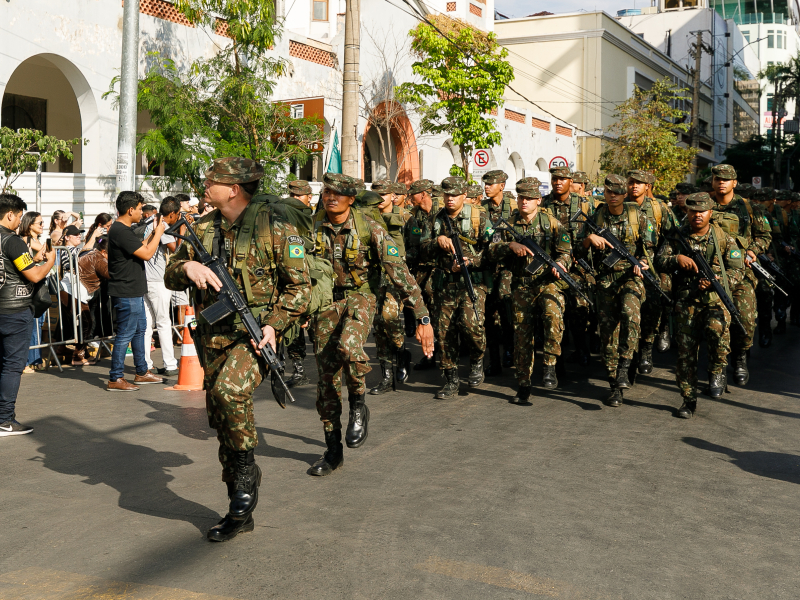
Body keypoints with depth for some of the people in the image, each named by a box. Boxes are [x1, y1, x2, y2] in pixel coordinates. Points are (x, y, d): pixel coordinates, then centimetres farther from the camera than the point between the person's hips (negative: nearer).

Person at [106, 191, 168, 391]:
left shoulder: (123, 229, 13)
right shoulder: (121, 231, -20)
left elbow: (140, 247, 21)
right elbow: (147, 254, -21)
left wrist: (153, 233, 14)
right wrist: (158, 233, -9)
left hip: (134, 291, 11)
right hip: (126, 293, -11)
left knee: (139, 329, 18)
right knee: (125, 334, -6)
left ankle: (142, 372, 29)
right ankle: (115, 379, 1)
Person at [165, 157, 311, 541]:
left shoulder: (273, 226, -7)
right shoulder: (203, 228, 9)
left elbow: (299, 285, -5)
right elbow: (170, 277, 11)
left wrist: (274, 324, -17)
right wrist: (187, 266, -12)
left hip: (254, 333, -6)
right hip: (212, 339, 6)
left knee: (229, 391, -34)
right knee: (221, 422, 9)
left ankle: (247, 467, -8)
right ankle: (240, 513, 22)